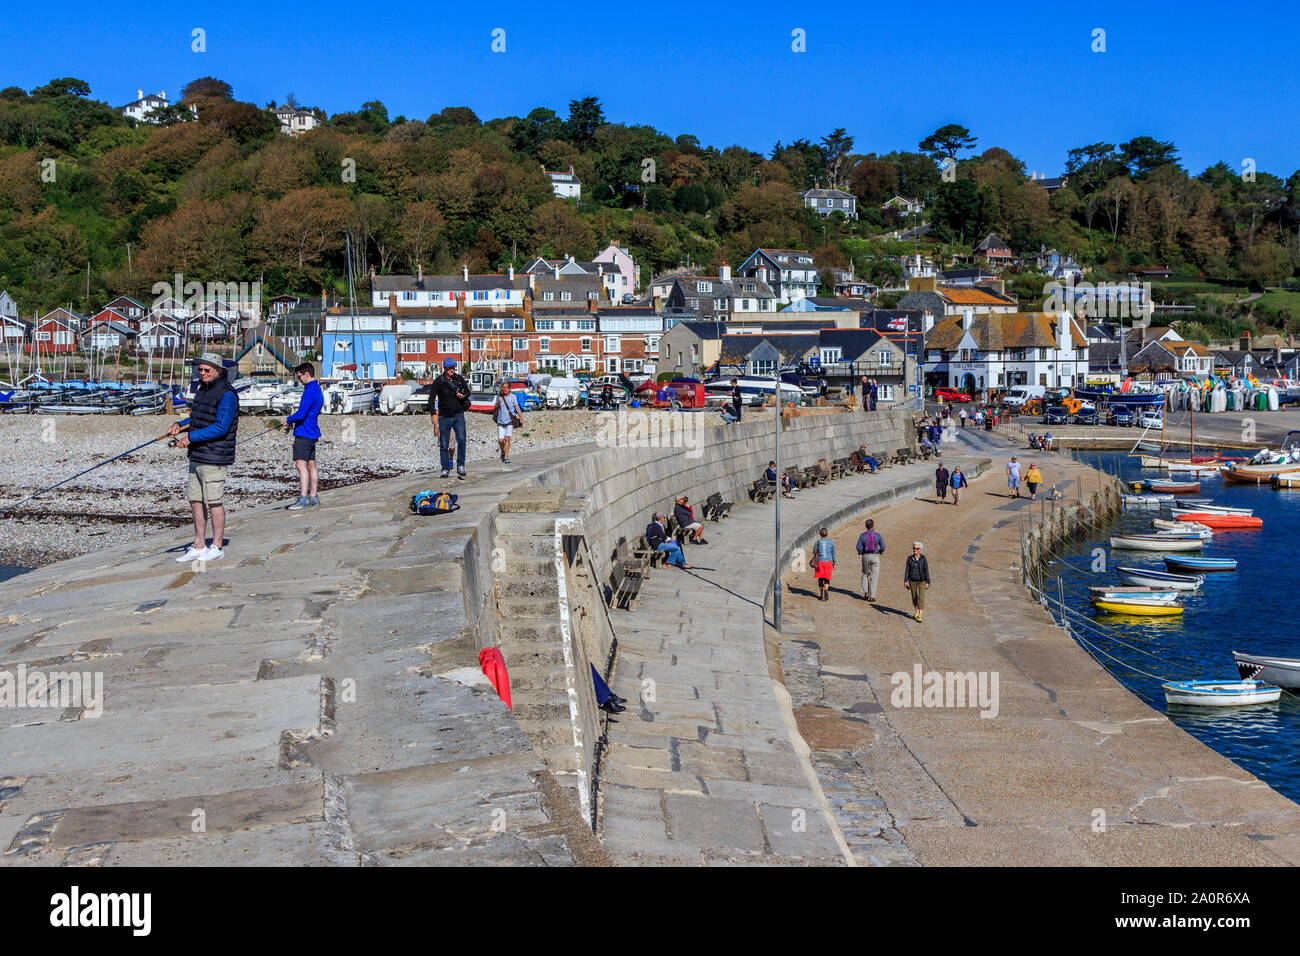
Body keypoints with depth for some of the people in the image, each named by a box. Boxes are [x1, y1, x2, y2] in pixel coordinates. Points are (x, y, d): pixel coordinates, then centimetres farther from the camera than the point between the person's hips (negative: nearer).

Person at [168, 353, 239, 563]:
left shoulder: (226, 395, -13)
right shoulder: (202, 390, 16)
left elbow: (220, 427, -21)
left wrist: (190, 438, -20)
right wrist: (180, 424, 10)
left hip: (214, 458, -9)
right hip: (196, 456, 9)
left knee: (213, 502, -3)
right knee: (195, 502, 10)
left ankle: (216, 547, 7)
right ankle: (198, 547, 17)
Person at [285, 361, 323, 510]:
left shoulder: (310, 391, -17)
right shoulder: (317, 389, 15)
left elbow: (301, 414, -23)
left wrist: (288, 420, -5)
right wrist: (294, 423, 13)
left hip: (303, 433, -10)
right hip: (312, 432, 10)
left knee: (301, 465, -11)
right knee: (311, 465, 12)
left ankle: (303, 498, -15)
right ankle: (313, 497, 17)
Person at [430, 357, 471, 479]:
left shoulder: (459, 379, 4)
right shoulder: (438, 381, -2)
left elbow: (468, 391, 16)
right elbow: (432, 398, -1)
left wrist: (464, 395, -8)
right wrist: (433, 414, -10)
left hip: (458, 415, 1)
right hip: (444, 417, -1)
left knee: (461, 439, -16)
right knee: (444, 445, 3)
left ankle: (460, 466, -6)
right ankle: (445, 469, 12)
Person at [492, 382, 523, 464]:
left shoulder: (513, 397, 0)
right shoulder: (499, 396, 7)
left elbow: (517, 407, -5)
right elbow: (495, 408, 11)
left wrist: (521, 417, -16)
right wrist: (498, 402, -10)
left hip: (510, 421, -2)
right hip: (501, 421, 2)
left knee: (507, 439, -8)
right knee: (501, 440, -3)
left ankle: (506, 457, -1)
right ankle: (502, 452, 25)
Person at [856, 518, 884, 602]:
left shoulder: (863, 535, -4)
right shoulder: (877, 535, -5)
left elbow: (859, 547, -8)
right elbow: (883, 547, -6)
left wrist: (861, 552, 13)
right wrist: (880, 551, 15)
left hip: (865, 556, 1)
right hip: (875, 557, -1)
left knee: (865, 574, 23)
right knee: (874, 577, 3)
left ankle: (866, 592, 16)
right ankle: (872, 597, -1)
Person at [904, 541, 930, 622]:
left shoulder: (923, 559, -7)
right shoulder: (910, 559, -3)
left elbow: (926, 571, -6)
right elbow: (907, 570, -2)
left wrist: (927, 582, -10)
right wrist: (905, 580, -12)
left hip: (922, 581, -3)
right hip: (912, 581, 3)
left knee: (921, 598, -11)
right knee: (914, 597, 13)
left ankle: (919, 616, -13)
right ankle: (917, 612, 33)